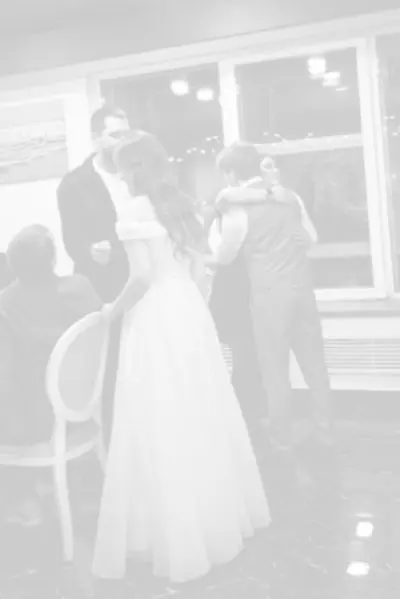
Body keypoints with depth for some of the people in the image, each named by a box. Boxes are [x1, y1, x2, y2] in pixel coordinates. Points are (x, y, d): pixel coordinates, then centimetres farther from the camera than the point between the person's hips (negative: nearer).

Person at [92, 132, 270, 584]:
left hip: (156, 321, -8)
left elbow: (143, 274, -19)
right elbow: (198, 270, 13)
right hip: (190, 313, 8)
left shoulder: (133, 210, -10)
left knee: (163, 428, 1)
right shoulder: (180, 205, 12)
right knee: (201, 417, 16)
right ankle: (219, 513, 30)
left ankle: (181, 535, 12)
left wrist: (115, 308, -5)